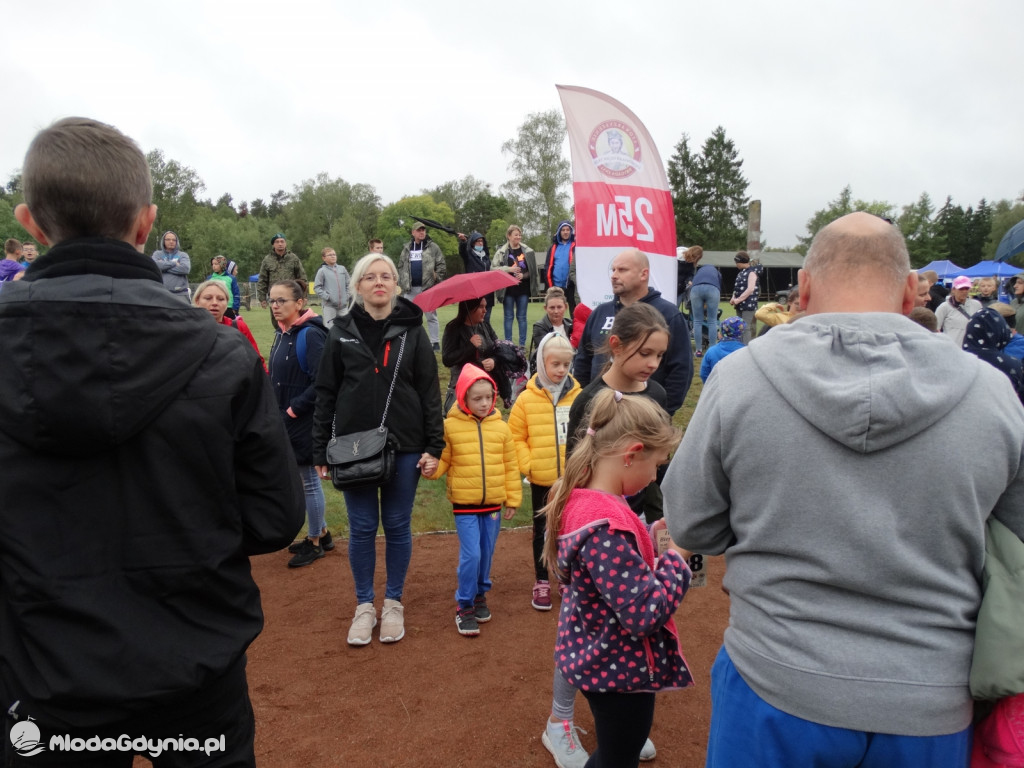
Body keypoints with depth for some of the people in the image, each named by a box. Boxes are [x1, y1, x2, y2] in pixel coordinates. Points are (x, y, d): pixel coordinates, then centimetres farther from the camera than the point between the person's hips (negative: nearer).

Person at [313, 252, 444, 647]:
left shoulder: (412, 330, -1)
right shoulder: (342, 332, 1)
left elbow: (430, 392, -1)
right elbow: (326, 393, 3)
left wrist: (434, 446, -6)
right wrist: (320, 450, 0)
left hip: (404, 447, 0)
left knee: (397, 527, 10)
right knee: (362, 529, 8)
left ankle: (394, 604, 28)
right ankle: (364, 606, 26)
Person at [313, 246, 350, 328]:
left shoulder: (342, 269, 8)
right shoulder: (322, 271, -3)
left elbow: (348, 284, 14)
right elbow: (317, 287, -3)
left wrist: (347, 296, 5)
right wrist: (327, 297, -10)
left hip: (343, 304, 4)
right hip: (329, 305, -4)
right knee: (329, 328, -7)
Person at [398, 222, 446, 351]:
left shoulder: (433, 247, 2)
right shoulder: (406, 248, 13)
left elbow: (442, 266, 0)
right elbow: (401, 267, 16)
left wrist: (436, 278, -8)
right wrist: (401, 284, 8)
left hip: (427, 287, -3)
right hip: (410, 289, 4)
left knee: (431, 316, 2)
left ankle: (434, 342, 8)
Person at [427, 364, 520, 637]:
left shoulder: (500, 427, 0)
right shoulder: (451, 426, -7)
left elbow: (510, 466, 5)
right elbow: (443, 460, 0)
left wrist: (513, 500, 6)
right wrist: (432, 467, -23)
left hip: (493, 503, 3)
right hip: (464, 504, -3)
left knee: (486, 555, 14)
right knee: (470, 555, -7)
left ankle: (480, 595, 36)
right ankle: (464, 606, 11)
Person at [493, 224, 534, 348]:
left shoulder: (527, 251, 3)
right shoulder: (502, 251, -2)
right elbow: (493, 268, -5)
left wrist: (523, 275, -10)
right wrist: (509, 269, -14)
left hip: (523, 289, 1)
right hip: (508, 289, -1)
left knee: (522, 317, 7)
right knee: (508, 317, 6)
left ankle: (522, 344, 13)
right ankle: (508, 344, 12)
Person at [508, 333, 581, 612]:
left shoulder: (578, 396, -4)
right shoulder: (527, 399, -5)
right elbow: (515, 437, -1)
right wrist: (527, 465, -11)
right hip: (541, 479, 0)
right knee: (542, 530, 14)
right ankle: (542, 582, 28)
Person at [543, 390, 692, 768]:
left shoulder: (582, 500, -2)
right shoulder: (606, 525, -32)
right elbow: (646, 615, -31)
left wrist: (651, 540, 0)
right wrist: (677, 555, -19)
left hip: (601, 659, 9)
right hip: (619, 668, -9)